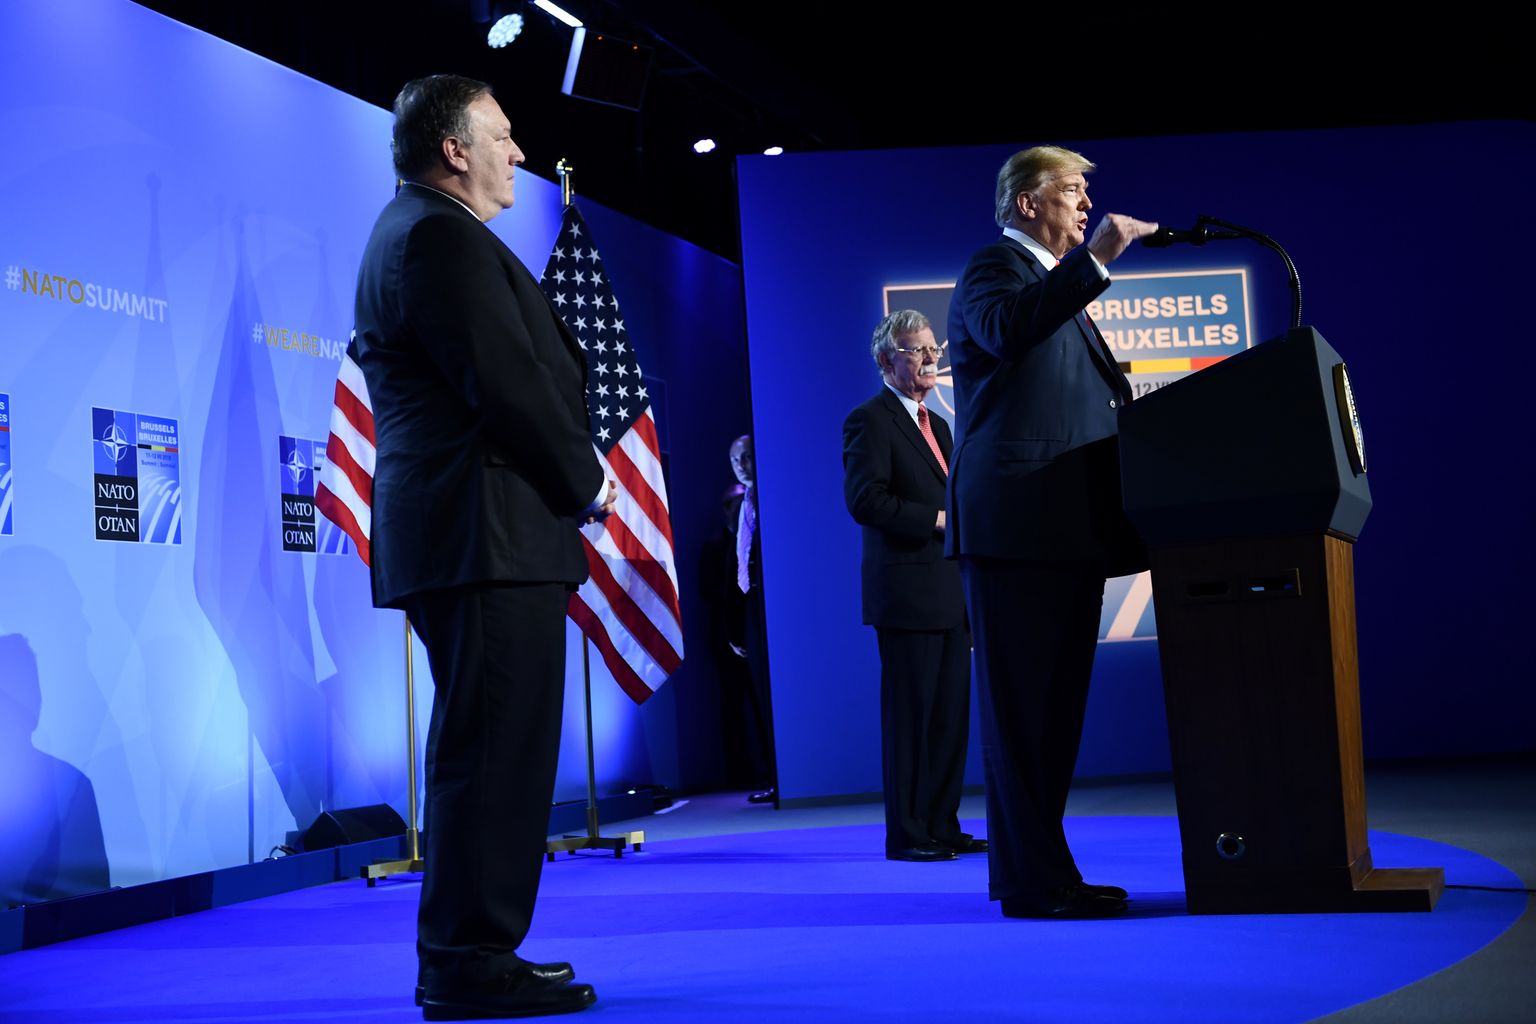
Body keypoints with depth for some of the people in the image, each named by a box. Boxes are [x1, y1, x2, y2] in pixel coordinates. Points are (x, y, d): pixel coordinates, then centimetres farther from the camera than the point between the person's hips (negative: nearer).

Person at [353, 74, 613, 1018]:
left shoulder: (409, 233, 24)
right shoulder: (443, 236, -11)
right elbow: (508, 383, -18)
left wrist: (572, 479, 11)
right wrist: (586, 484, -6)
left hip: (449, 537, 11)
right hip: (489, 534, -11)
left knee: (488, 750, 14)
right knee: (496, 750, -9)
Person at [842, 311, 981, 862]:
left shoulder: (937, 425, 22)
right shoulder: (869, 420, -6)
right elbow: (865, 501, -17)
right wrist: (937, 518, -18)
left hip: (951, 595, 8)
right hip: (908, 594, -8)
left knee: (951, 714, 8)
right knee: (909, 714, -5)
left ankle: (942, 826, 15)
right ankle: (907, 833, 1)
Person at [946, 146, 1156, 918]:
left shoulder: (1061, 286, 28)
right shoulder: (993, 269, -2)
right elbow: (1008, 329, -27)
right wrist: (1096, 258, -28)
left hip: (1067, 530, 10)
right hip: (1017, 528, -10)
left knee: (1054, 708, 11)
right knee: (1021, 709, -7)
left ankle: (1038, 872, 17)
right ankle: (1033, 882, -5)